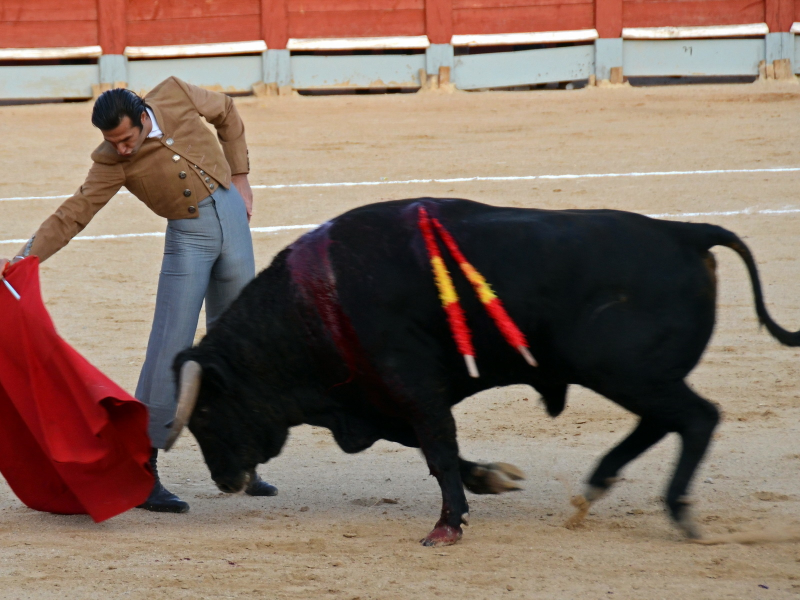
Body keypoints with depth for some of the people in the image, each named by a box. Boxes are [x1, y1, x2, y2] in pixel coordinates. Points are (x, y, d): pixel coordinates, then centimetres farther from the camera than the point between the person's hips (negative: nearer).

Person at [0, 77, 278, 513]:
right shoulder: (112, 163, -15)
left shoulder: (176, 96, -9)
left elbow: (226, 113, 10)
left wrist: (239, 177, 8)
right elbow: (74, 213, -20)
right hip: (187, 237, -3)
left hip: (231, 215, 3)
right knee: (170, 346, -12)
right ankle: (143, 470, -9)